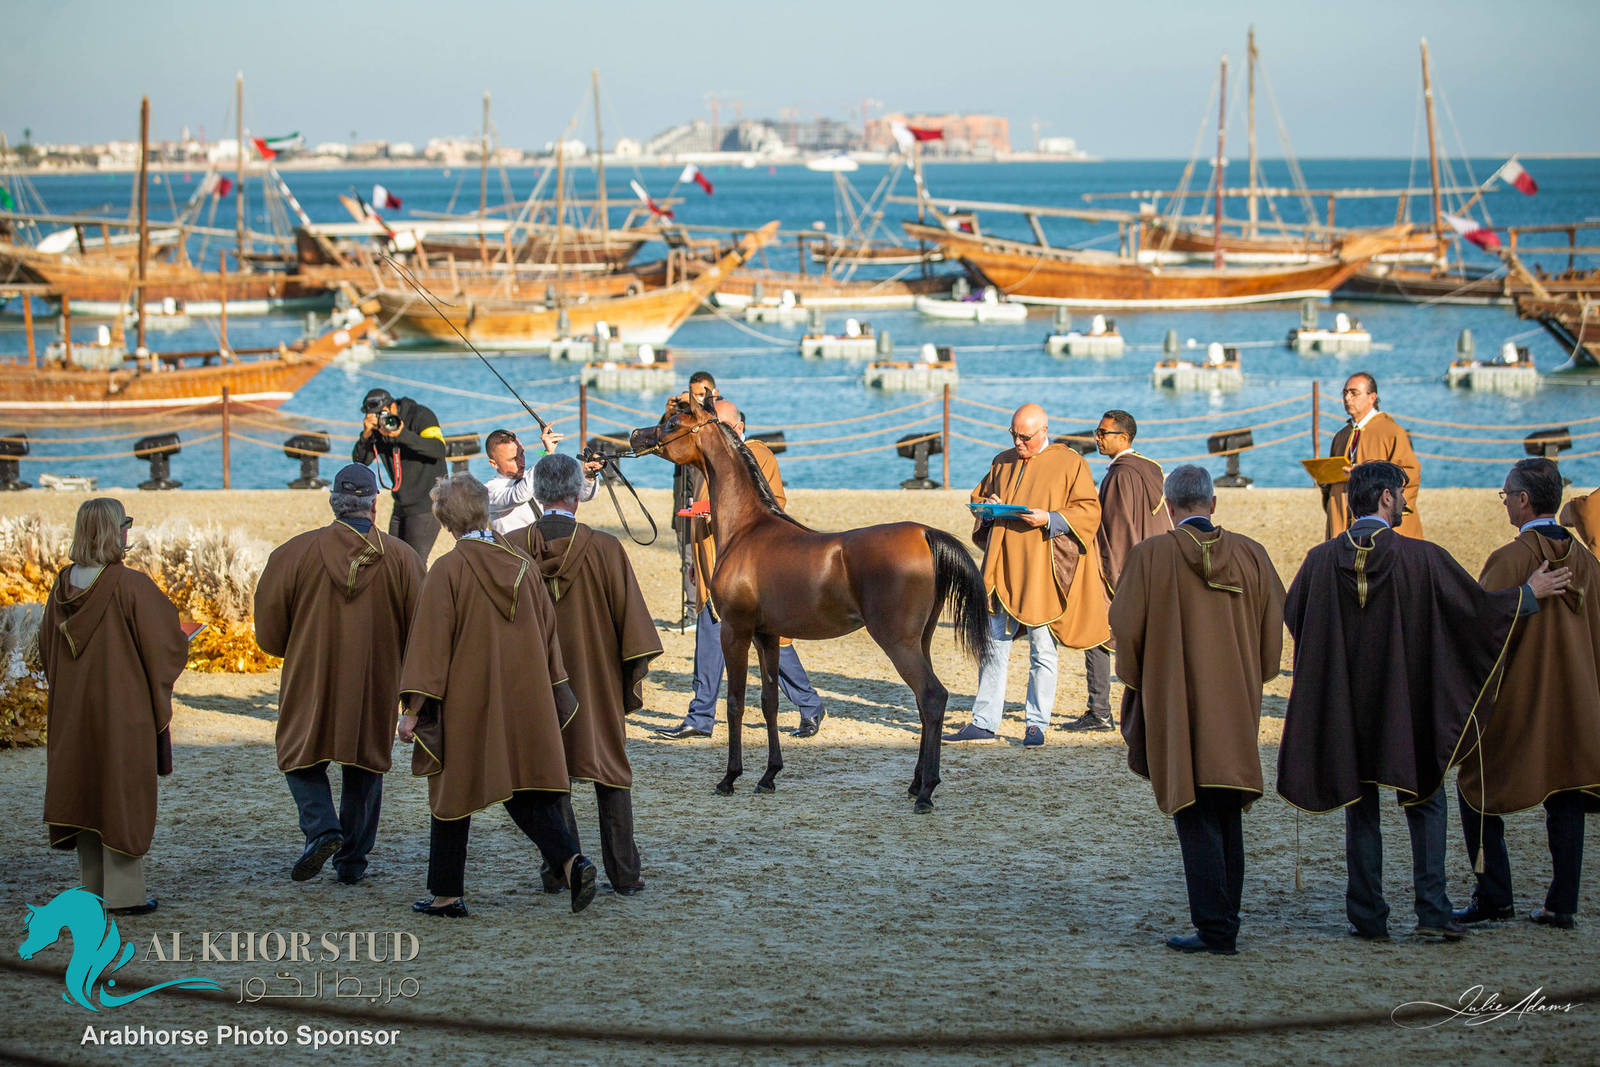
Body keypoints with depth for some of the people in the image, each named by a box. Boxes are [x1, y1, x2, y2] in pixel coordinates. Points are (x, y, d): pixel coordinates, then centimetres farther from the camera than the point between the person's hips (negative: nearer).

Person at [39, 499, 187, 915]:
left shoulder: (63, 585, 1)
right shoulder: (130, 585, -18)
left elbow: (46, 647, 10)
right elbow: (165, 647, -13)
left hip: (72, 709, 6)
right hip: (124, 707, -6)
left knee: (85, 792, 12)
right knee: (123, 795, 1)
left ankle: (94, 889, 17)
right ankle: (123, 892, 2)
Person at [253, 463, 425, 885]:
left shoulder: (295, 552, -7)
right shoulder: (401, 558, -6)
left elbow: (269, 632, -3)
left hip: (310, 677, -1)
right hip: (375, 682, 1)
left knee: (301, 757, 13)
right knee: (365, 767, 14)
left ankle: (321, 827, -11)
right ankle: (352, 861, 14)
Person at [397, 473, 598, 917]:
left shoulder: (448, 571, -12)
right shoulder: (521, 565, 3)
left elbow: (430, 644, -13)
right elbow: (546, 632, 10)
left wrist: (414, 709, -10)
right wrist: (552, 693, 20)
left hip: (465, 702, -4)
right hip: (523, 699, 4)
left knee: (453, 793, 8)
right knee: (526, 792, 8)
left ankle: (447, 893, 13)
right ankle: (570, 861, -14)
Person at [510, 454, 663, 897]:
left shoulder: (513, 549, -6)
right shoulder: (604, 548, -11)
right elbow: (631, 616, -7)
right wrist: (634, 678, 2)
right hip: (597, 678, -1)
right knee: (611, 773, 9)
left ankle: (559, 869, 9)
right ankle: (624, 873, 9)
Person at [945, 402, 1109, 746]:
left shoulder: (1069, 463, -2)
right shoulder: (1003, 462, 13)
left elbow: (1089, 511, -6)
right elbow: (978, 497, 23)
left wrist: (1048, 519, -19)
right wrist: (988, 506, -1)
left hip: (1042, 572, -5)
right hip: (1002, 569, 5)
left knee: (1042, 651, 0)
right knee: (993, 647, 5)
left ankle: (1037, 724, 10)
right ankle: (983, 724, 8)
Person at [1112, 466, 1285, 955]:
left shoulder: (1150, 555, -8)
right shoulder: (1250, 554, 1)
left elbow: (1125, 623, -7)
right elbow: (1274, 622, 4)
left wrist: (1135, 683, 10)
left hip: (1176, 701, -3)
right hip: (1236, 705, 3)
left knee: (1197, 817, -1)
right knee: (1227, 814, 15)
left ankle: (1215, 929, -7)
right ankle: (1224, 921, 18)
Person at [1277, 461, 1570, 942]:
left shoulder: (1321, 560, -6)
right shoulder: (1421, 558, -12)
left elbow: (1289, 617, 9)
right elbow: (1480, 607, -6)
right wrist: (1530, 593, 12)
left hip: (1343, 709, 2)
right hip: (1407, 706, -2)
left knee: (1360, 811, 10)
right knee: (1424, 803, 11)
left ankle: (1368, 917, 9)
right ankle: (1432, 910, 3)